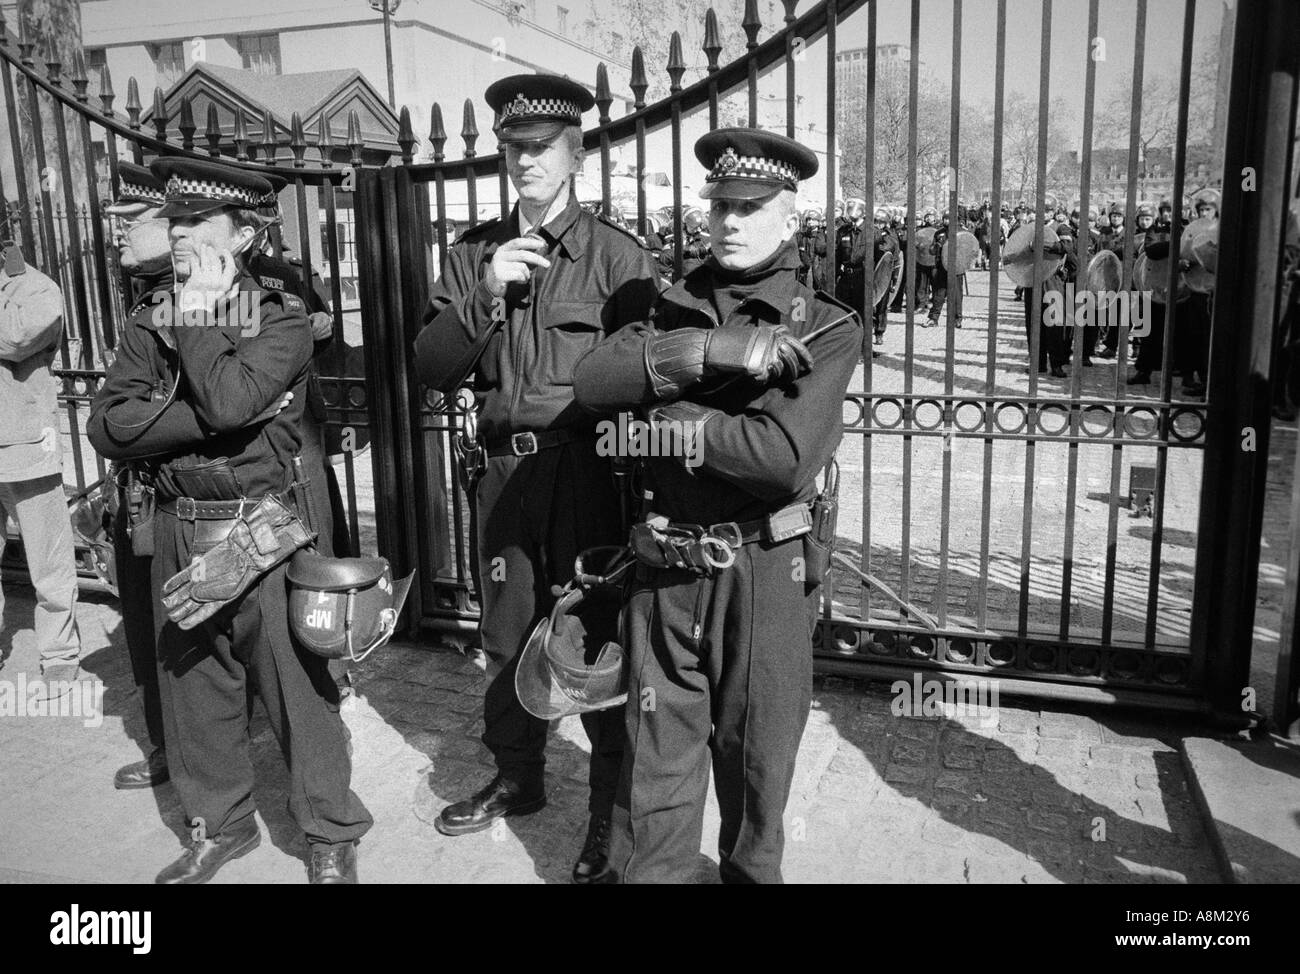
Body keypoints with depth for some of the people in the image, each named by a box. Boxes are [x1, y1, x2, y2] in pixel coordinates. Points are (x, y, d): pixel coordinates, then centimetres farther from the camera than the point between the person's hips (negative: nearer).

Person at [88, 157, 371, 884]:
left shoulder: (282, 319, -5)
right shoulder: (150, 325, 7)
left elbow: (230, 399, -24)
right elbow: (108, 426, -7)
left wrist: (195, 317, -11)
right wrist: (211, 416, -16)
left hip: (262, 531, -5)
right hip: (180, 530, 5)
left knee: (298, 687, 3)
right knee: (193, 688, 14)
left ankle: (333, 835, 20)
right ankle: (219, 824, 34)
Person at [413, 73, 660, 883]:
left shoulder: (618, 256, -6)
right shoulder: (475, 252, 7)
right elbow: (430, 368, 1)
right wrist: (482, 295, -14)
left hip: (587, 473, -5)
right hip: (506, 471, 5)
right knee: (508, 634, 18)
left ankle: (613, 809, 23)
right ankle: (518, 779, 40)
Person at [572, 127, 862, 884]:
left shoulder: (826, 329, -5)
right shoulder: (675, 309, 8)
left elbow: (784, 459, -20)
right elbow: (592, 382, -9)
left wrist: (664, 425, -12)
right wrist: (707, 351, -18)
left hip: (763, 573, -2)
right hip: (664, 568, 3)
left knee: (756, 758, 16)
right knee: (656, 759, 13)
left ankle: (751, 871, 40)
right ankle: (647, 871, 33)